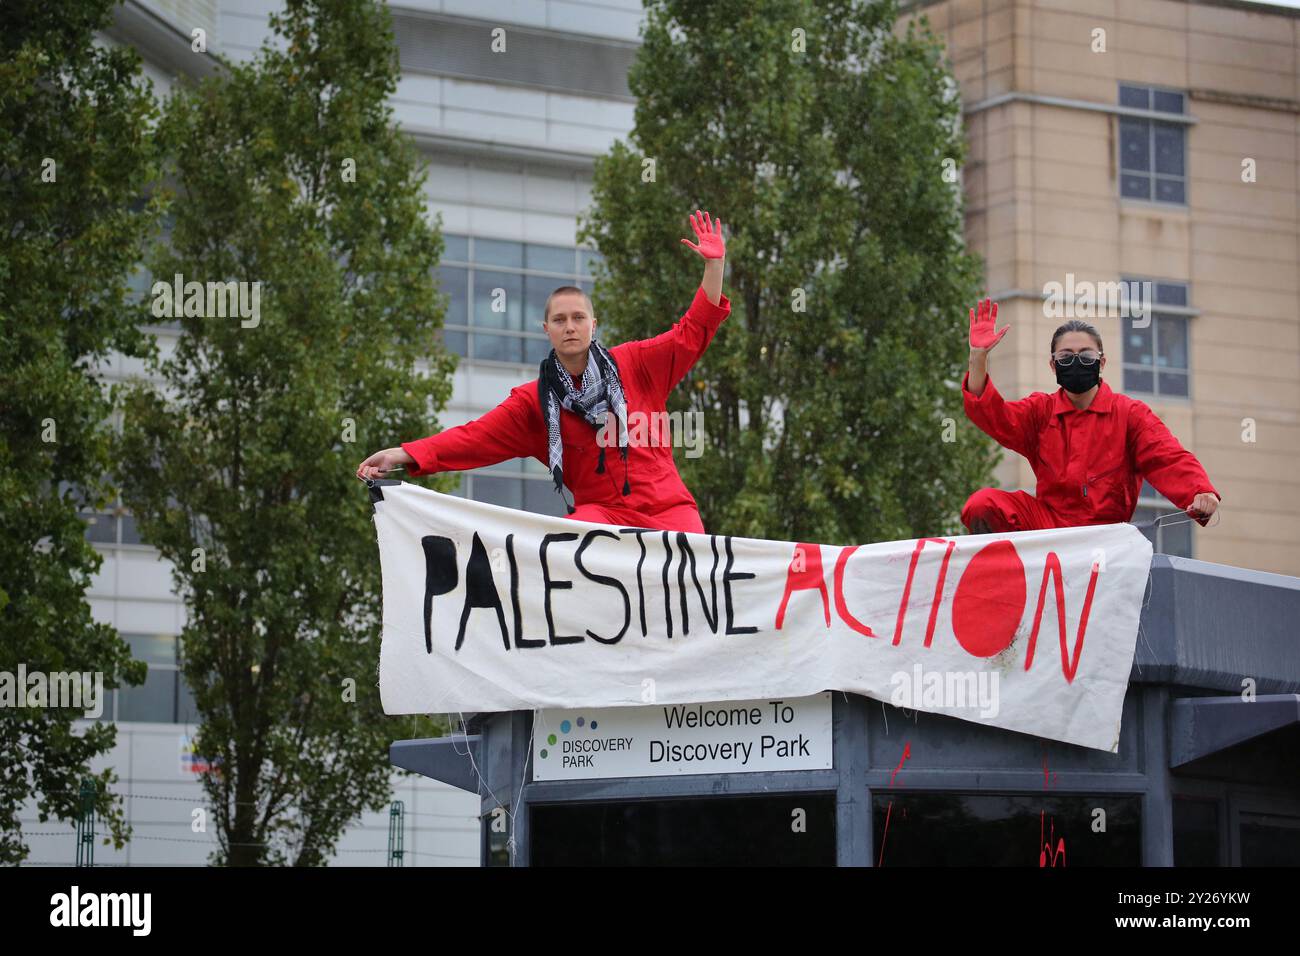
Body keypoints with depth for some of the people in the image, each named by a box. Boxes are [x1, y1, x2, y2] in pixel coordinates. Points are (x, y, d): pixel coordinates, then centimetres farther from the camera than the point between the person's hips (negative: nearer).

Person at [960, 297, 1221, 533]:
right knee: (983, 505, -18)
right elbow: (992, 416, -3)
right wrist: (978, 356, -15)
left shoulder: (1130, 414, 3)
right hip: (1045, 519, 3)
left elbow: (1167, 459, -10)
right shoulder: (1041, 411, 12)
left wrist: (1201, 492, -31)